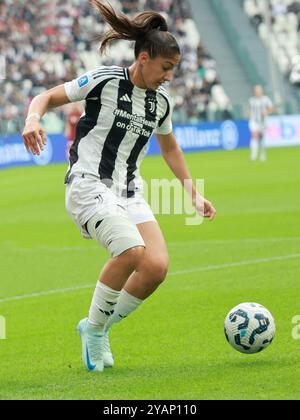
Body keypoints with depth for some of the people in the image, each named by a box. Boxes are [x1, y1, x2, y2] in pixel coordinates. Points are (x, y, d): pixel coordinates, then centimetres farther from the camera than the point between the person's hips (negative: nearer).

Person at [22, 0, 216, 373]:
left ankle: (99, 328, 6)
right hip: (89, 185, -6)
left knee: (157, 265, -14)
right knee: (131, 251, -29)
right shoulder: (104, 81, -7)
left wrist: (194, 195, 24)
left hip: (129, 193, 6)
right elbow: (46, 97, -2)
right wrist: (33, 119, -24)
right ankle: (94, 327, -7)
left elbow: (170, 149, 27)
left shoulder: (160, 102, 11)